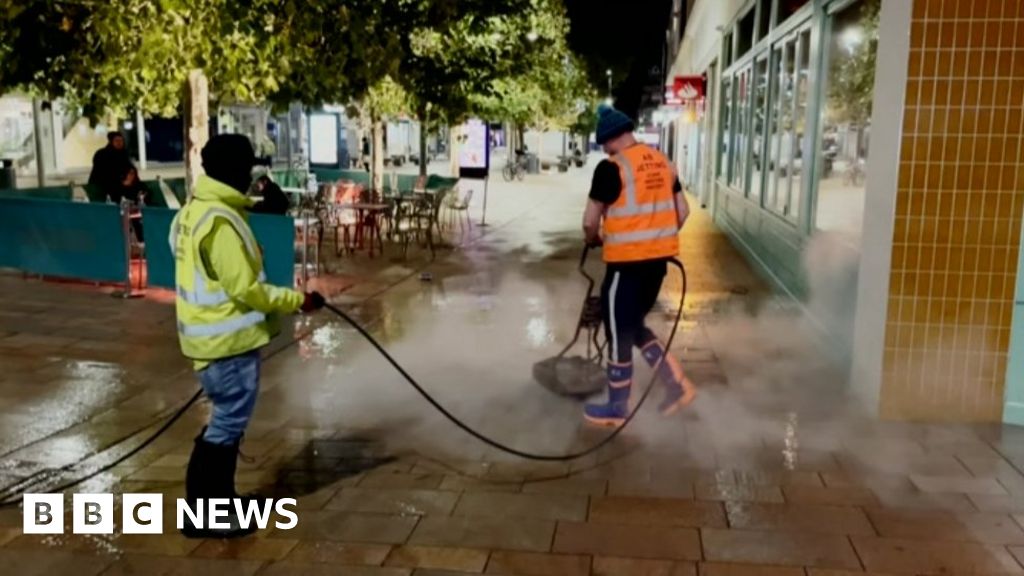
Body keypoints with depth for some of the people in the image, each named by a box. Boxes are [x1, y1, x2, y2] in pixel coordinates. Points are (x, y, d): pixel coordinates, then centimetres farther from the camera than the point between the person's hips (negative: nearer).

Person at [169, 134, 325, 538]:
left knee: (227, 420, 19)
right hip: (229, 337, -10)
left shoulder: (195, 210, 11)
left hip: (214, 332, 10)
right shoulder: (219, 220, -22)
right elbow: (244, 288, -23)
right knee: (229, 423, 0)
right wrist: (298, 301, -13)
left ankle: (215, 503, 30)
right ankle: (202, 516, 10)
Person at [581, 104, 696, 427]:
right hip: (658, 258, 8)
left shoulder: (612, 168, -13)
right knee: (634, 326, 22)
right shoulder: (662, 162, 10)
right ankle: (677, 385, 19)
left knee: (618, 332, 6)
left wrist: (593, 240, 10)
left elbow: (590, 221, -11)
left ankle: (616, 409, 18)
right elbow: (683, 211, 14)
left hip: (627, 261, -8)